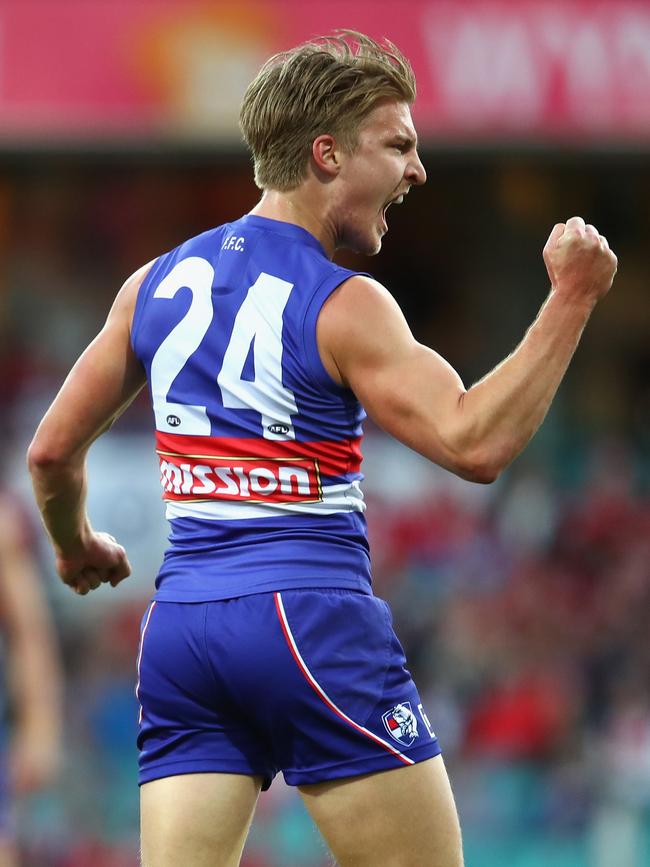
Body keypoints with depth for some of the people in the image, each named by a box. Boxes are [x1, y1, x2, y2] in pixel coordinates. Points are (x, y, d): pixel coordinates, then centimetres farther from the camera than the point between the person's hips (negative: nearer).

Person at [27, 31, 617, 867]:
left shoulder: (156, 284, 11)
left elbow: (53, 451, 14)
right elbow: (473, 443, -16)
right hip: (311, 624, -6)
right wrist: (571, 300, -12)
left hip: (178, 624, 6)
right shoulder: (344, 307, -8)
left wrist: (76, 548, 34)